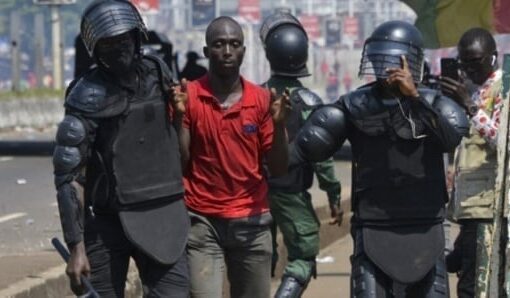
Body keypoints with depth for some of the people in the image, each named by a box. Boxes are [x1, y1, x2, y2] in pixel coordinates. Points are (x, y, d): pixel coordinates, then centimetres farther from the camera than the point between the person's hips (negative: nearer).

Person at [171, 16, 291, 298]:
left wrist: (279, 125, -11)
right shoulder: (188, 97, -2)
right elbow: (177, 164, -2)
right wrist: (178, 117, -15)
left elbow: (278, 169, 4)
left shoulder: (262, 100, 3)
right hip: (202, 222, -3)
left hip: (251, 222, 3)